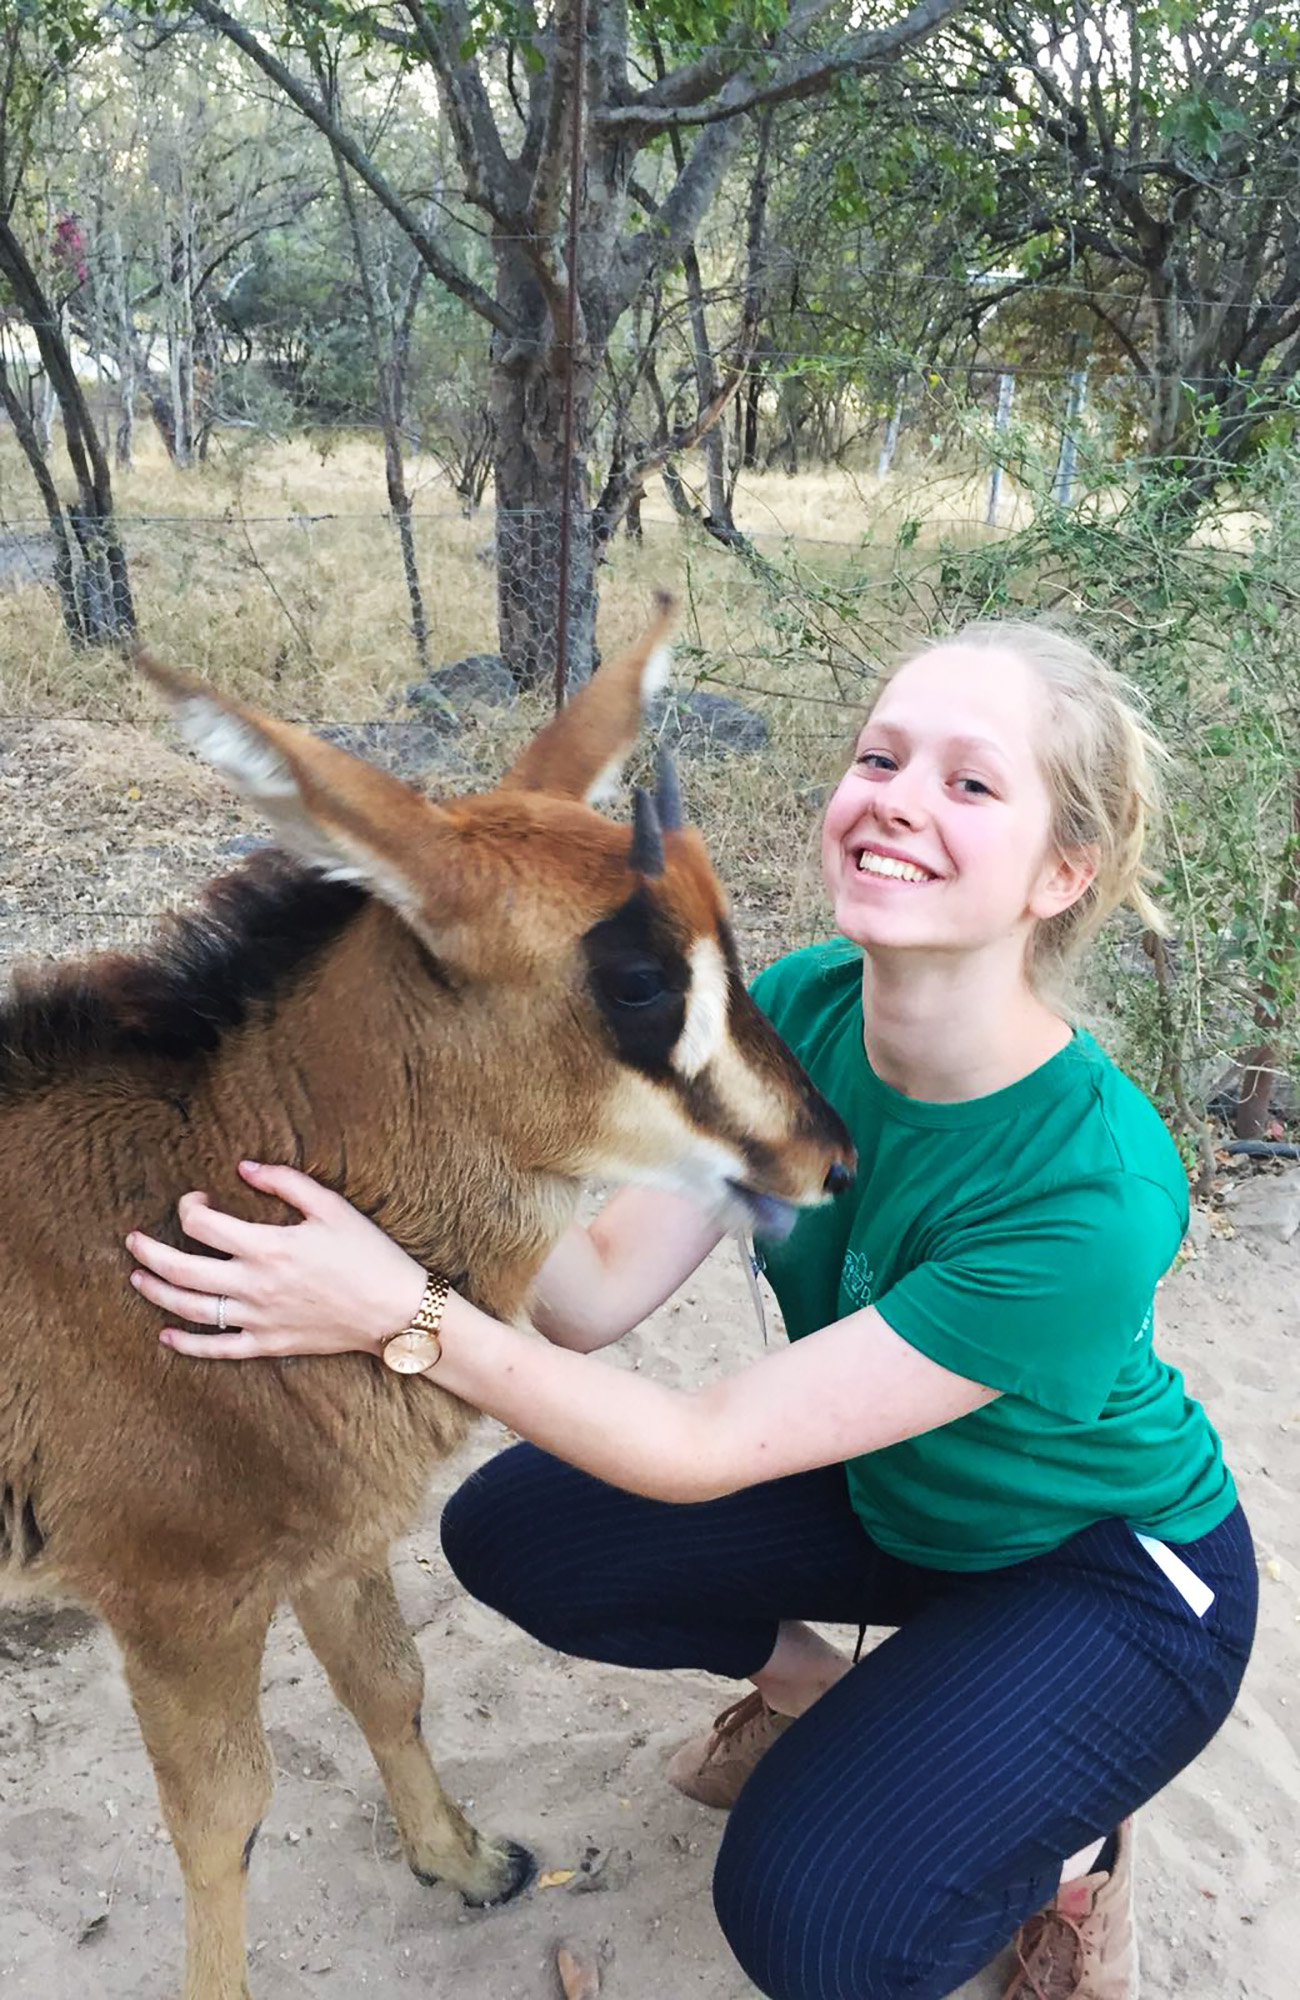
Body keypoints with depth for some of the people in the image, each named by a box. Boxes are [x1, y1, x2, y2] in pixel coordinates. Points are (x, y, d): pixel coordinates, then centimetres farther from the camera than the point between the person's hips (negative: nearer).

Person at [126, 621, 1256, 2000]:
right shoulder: (794, 1009, -18)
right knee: (509, 1533, -3)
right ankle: (821, 1689, 19)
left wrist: (408, 1317, -38)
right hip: (881, 1489, 6)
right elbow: (601, 1286, -20)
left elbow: (704, 1451, -33)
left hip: (1103, 1569, -5)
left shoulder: (1092, 1196, -37)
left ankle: (1062, 1831, 8)